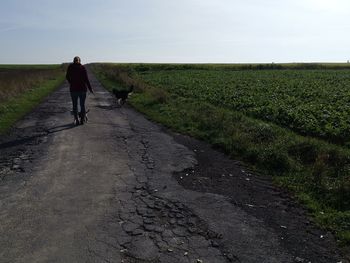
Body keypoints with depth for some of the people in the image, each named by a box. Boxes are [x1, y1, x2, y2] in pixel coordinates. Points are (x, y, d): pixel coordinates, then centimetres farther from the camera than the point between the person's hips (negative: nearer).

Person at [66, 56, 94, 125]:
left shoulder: (70, 67, -2)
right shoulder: (83, 67, -5)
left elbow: (67, 77, 9)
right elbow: (86, 79, -9)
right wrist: (90, 88, -2)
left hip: (73, 89, 0)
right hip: (82, 88, 0)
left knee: (75, 105, 10)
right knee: (82, 105, 11)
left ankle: (77, 120, 10)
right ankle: (82, 119, 13)